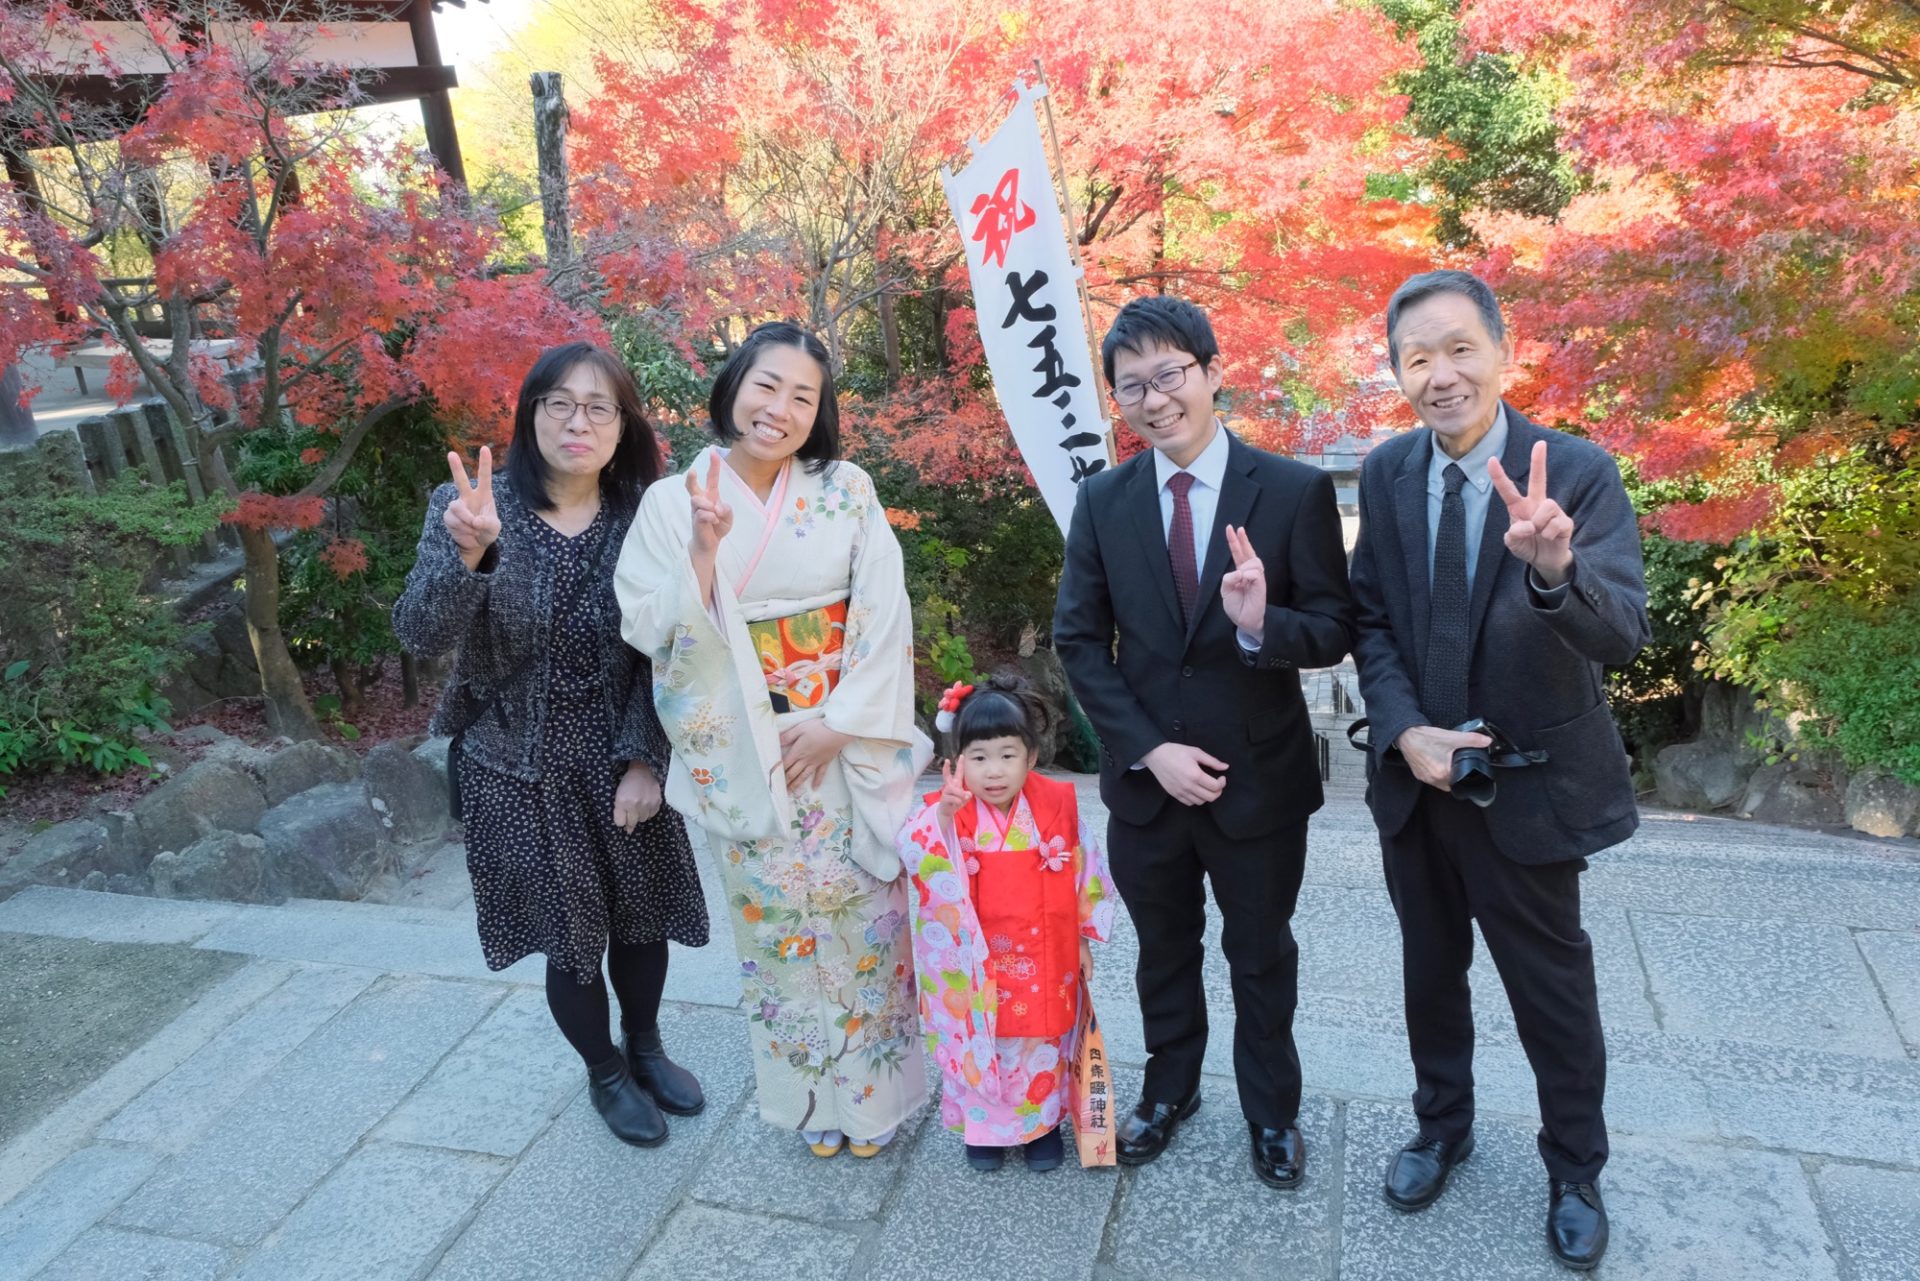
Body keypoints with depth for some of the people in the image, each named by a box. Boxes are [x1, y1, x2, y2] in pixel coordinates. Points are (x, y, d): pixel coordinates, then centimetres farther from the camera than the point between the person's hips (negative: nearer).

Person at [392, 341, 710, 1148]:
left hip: (621, 761, 2)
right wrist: (468, 554, -38)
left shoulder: (642, 517, -6)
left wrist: (645, 760, -11)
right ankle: (605, 1073, 38)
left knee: (642, 915, 17)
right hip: (519, 768, -2)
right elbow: (421, 637, -20)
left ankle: (645, 1048, 46)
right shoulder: (470, 508, -11)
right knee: (571, 935, 10)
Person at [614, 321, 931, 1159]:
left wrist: (837, 723, -13)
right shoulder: (674, 502, -2)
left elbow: (884, 618, -6)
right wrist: (704, 550, -22)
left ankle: (873, 1087, 32)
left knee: (865, 912, 9)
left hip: (850, 739, 0)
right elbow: (656, 632, -8)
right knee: (776, 919, 11)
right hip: (744, 752, 0)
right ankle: (807, 1095, 33)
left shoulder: (846, 491, -2)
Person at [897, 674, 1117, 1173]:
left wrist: (1082, 939, 6)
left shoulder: (1056, 805, -11)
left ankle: (1042, 1122, 40)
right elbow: (916, 854, -36)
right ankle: (984, 1127, 37)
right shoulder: (949, 812, -15)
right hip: (976, 966, -1)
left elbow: (1084, 875, 1)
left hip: (1043, 960, 1)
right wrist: (943, 815, -54)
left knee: (1041, 1045, 17)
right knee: (979, 1046, 15)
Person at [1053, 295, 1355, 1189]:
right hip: (1146, 778, 2)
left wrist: (1264, 623, -33)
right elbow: (1080, 641, -3)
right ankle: (1169, 1089, 46)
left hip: (1260, 778, -2)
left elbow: (1333, 634, -10)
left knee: (1260, 955, 18)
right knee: (1163, 950, 21)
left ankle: (1272, 1112, 42)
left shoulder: (1295, 492, -11)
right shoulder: (1102, 501, -4)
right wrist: (1150, 748, -13)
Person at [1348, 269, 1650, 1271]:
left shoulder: (1578, 473, -17)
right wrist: (1405, 730, -15)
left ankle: (1575, 1172, 39)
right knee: (1429, 967, 22)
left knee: (1552, 989, 13)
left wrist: (1556, 566, -47)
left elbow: (1624, 635, -26)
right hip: (1413, 774, 4)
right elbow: (1369, 617, 0)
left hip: (1530, 784, -3)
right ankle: (1442, 1126, 46)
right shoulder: (1385, 473, -5)